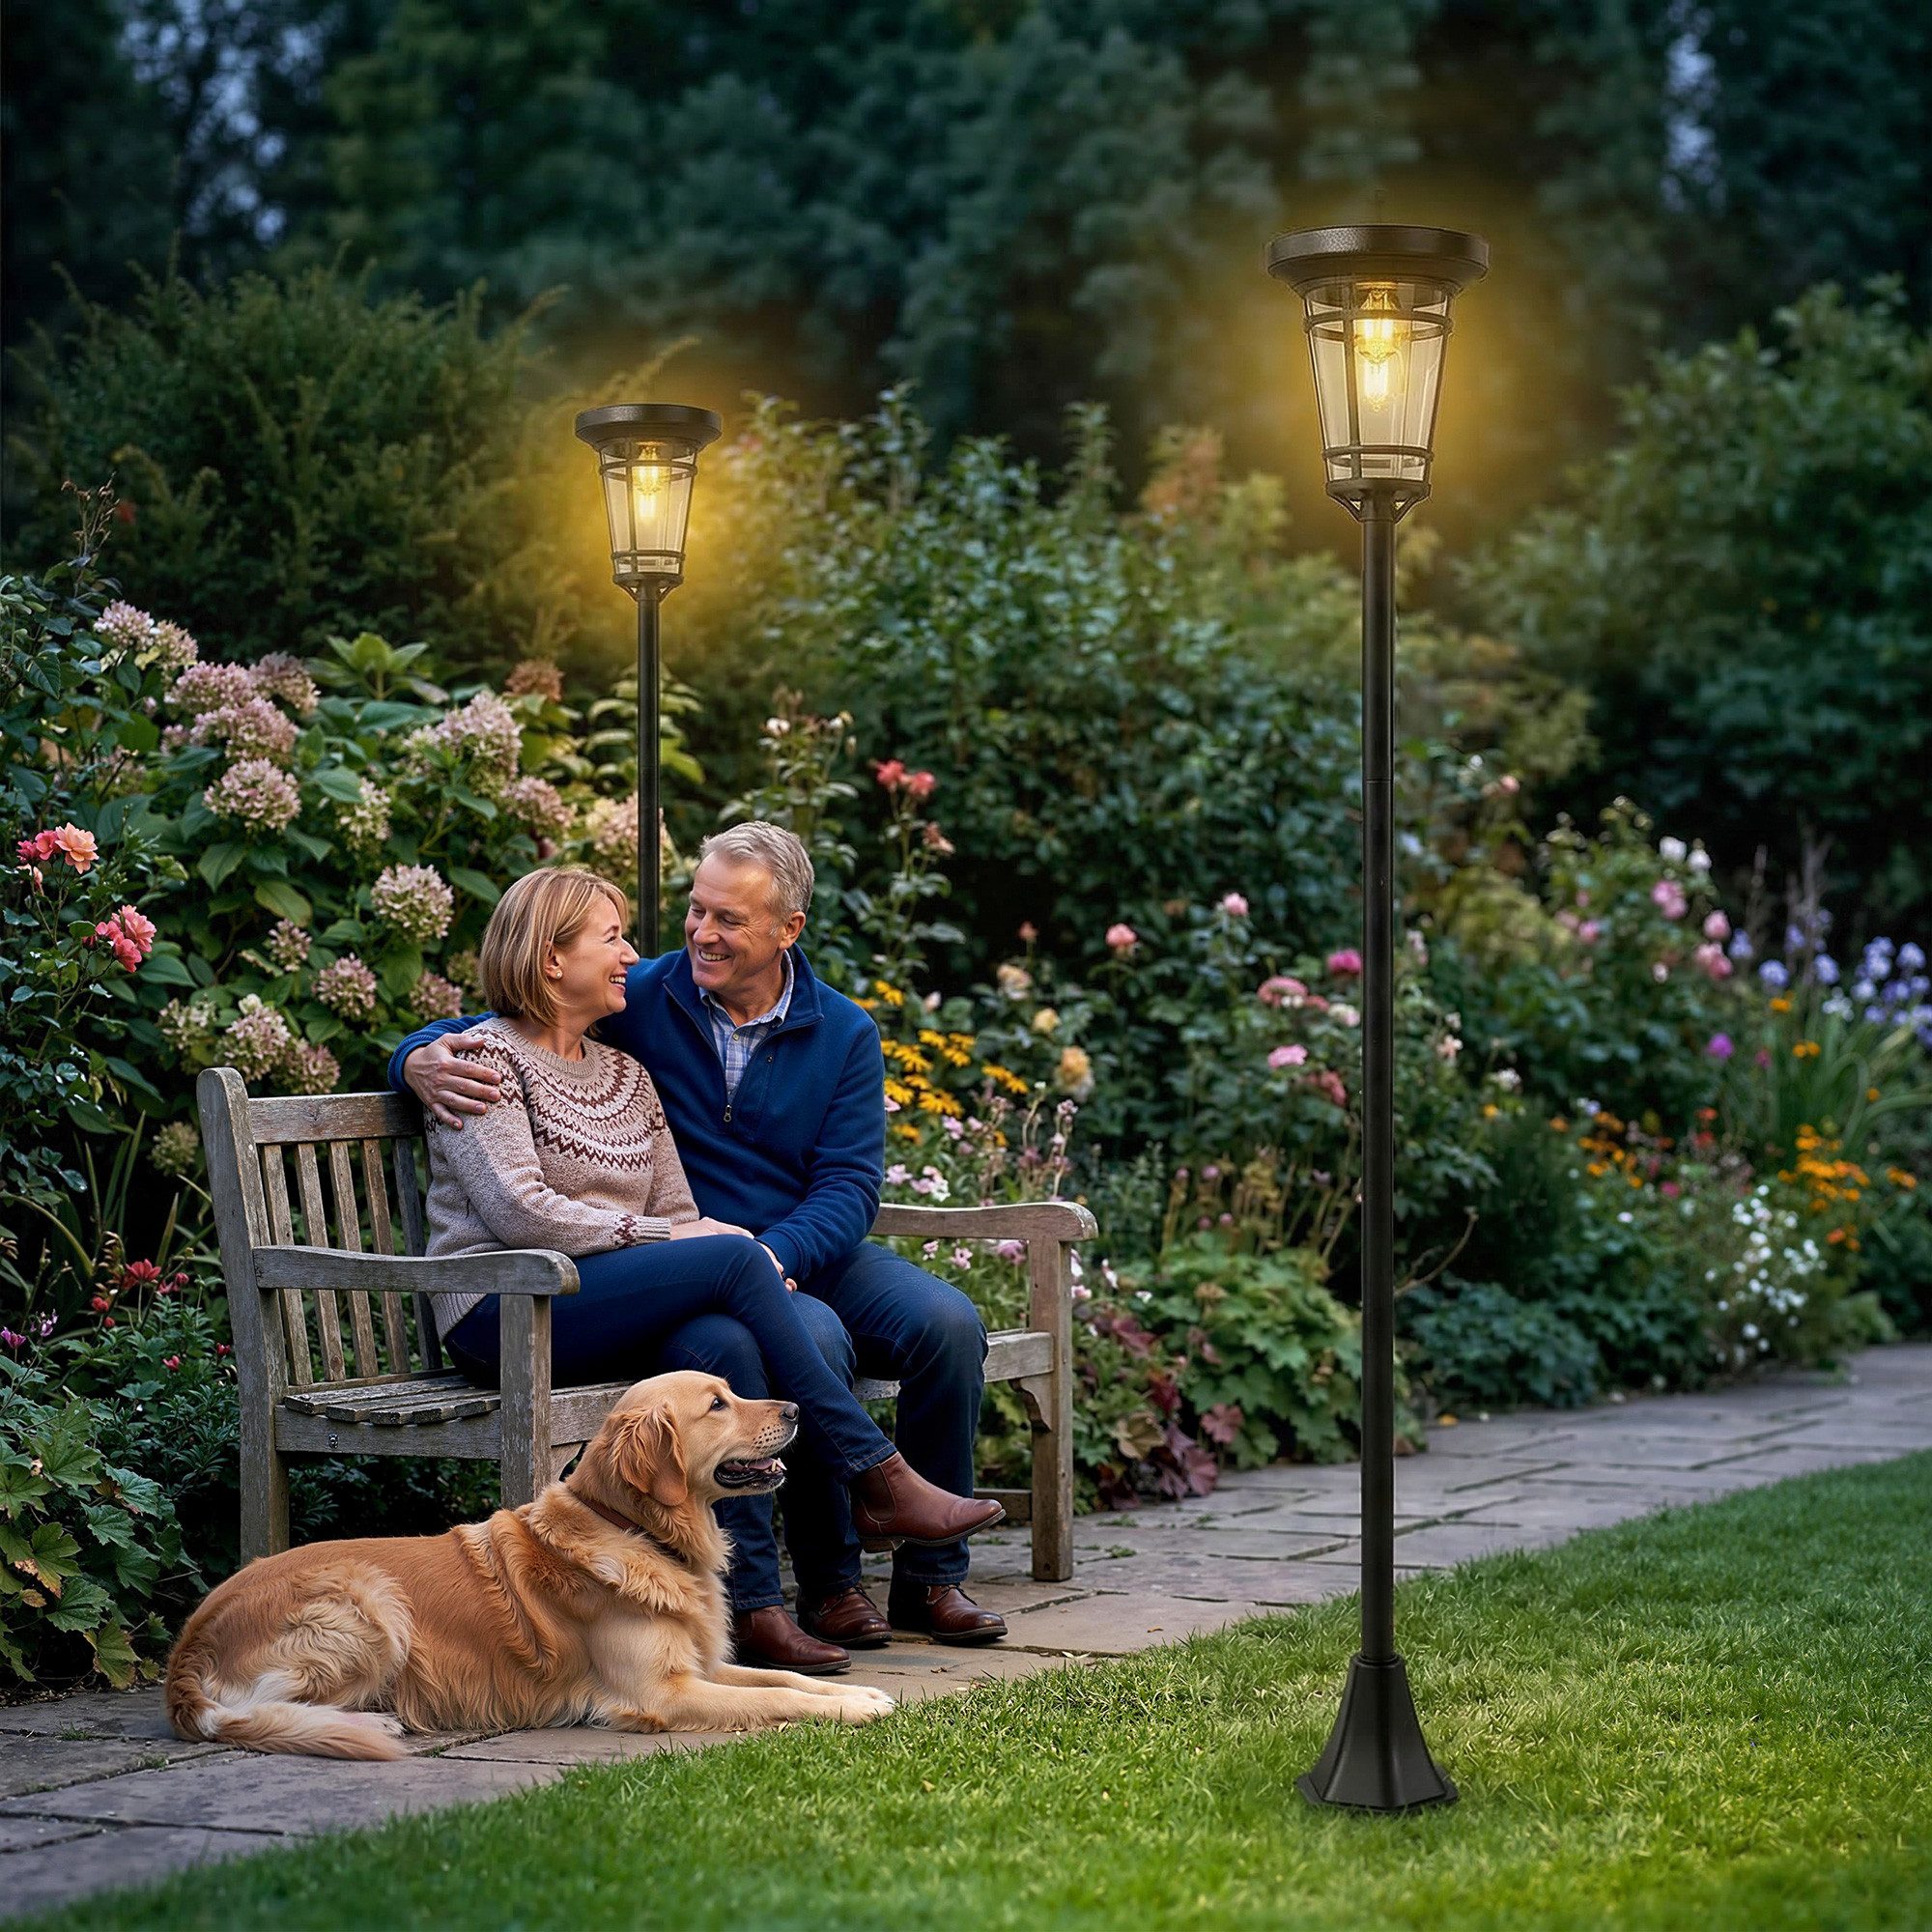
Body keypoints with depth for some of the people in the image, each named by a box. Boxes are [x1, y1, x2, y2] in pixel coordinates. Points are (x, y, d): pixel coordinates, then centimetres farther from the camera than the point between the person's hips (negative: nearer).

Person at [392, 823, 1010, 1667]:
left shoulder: (843, 1034, 5)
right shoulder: (637, 1003, -2)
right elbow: (473, 1033, 2)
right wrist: (424, 1064, -24)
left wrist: (769, 1257, -23)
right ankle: (830, 1582, -19)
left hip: (812, 1251, 4)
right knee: (812, 1337, -34)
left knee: (947, 1322, -23)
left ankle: (930, 1576, -8)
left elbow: (849, 1185, -4)